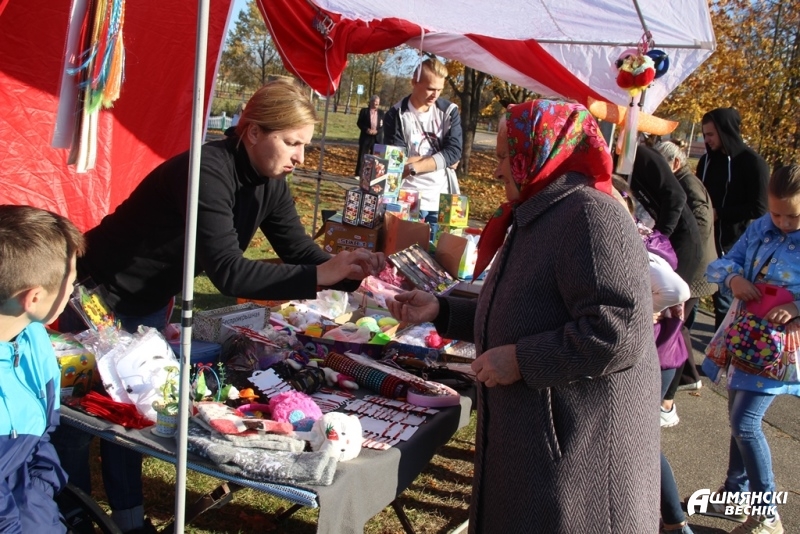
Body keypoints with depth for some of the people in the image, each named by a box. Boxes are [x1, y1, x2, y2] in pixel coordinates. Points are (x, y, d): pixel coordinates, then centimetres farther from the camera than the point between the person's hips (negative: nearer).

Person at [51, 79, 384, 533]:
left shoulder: (269, 182, -7)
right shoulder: (207, 171, -33)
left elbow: (301, 250, -8)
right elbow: (228, 273, -38)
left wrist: (352, 273, -26)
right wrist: (317, 277, -40)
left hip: (149, 303, 8)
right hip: (100, 296, -8)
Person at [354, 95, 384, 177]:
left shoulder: (381, 112, 10)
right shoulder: (364, 111, 5)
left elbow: (383, 125, 5)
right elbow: (359, 123, 0)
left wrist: (377, 131, -14)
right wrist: (367, 129, -16)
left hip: (377, 138, 2)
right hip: (366, 138, -2)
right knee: (362, 157, 1)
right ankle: (358, 175, 8)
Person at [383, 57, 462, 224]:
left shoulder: (449, 111, 3)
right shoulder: (396, 115, -4)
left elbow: (454, 153, -8)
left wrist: (413, 167, -18)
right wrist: (440, 159, -10)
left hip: (443, 200, 2)